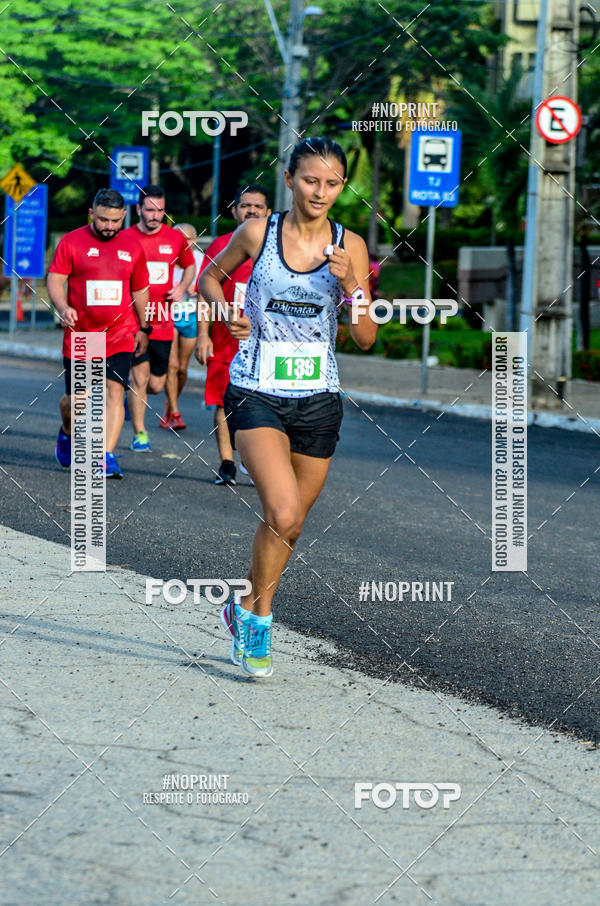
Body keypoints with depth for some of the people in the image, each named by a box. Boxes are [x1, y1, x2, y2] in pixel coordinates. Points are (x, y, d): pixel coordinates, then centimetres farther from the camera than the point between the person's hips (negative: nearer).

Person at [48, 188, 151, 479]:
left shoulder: (132, 247, 7)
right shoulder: (71, 242, -2)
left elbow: (140, 290, 18)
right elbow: (55, 279, -6)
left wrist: (143, 328, 22)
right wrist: (63, 307, -25)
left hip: (120, 336, 1)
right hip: (79, 336, -1)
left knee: (114, 391, -15)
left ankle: (108, 456, -17)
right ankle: (67, 433, 42)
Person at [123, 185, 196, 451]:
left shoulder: (176, 238, 4)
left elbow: (190, 265, 21)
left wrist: (182, 288, 3)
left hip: (163, 322, 3)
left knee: (155, 385, 7)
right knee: (140, 375, -10)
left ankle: (134, 397, 42)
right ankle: (139, 434, 2)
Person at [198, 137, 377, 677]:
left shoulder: (350, 246, 0)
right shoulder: (257, 233, -3)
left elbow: (366, 338, -1)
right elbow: (211, 276, 15)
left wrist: (350, 284, -17)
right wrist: (228, 312, -4)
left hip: (318, 398, 3)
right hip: (257, 394, -3)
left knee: (291, 521, 12)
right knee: (284, 513, -20)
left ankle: (247, 608, 36)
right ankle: (258, 615, 1)